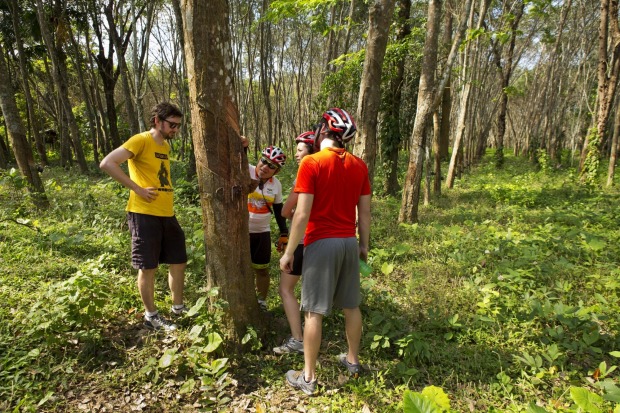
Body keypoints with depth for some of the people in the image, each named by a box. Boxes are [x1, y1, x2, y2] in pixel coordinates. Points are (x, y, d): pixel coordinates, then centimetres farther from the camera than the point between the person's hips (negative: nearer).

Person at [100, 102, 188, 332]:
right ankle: (151, 317, 20)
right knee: (148, 267, 4)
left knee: (178, 262, 12)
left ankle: (178, 308, 29)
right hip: (144, 214, -8)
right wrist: (138, 189, -18)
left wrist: (166, 198, 12)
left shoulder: (166, 145, 15)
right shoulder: (140, 141, -10)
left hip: (167, 214, 8)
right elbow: (107, 164, -19)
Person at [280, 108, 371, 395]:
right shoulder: (359, 165, 4)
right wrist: (364, 245, 17)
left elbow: (302, 214, -16)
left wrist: (289, 252, -9)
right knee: (351, 306, 18)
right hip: (349, 242, 6)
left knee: (314, 311, 4)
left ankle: (308, 378, 15)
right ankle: (352, 360, 36)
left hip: (321, 243, -5)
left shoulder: (311, 163, -12)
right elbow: (365, 212, 7)